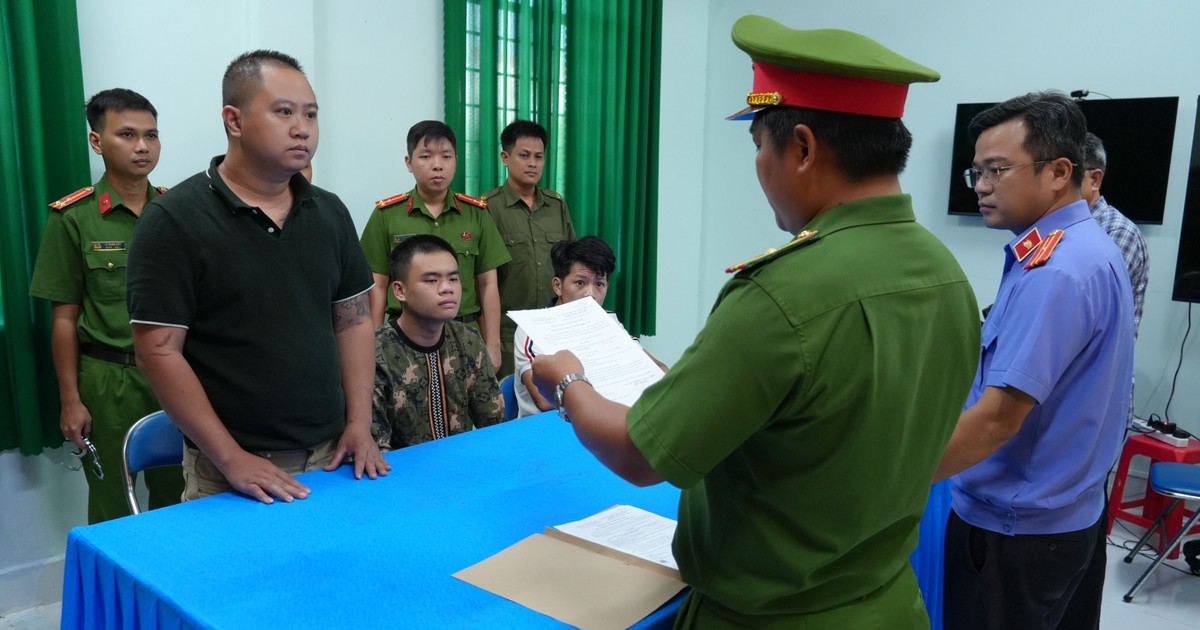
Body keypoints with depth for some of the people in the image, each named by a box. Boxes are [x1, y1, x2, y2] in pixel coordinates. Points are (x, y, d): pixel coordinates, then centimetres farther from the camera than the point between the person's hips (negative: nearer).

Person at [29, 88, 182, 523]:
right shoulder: (73, 218, -5)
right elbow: (64, 317, -2)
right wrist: (70, 400, -4)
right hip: (108, 377, -2)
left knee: (179, 495, 12)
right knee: (113, 505, 10)